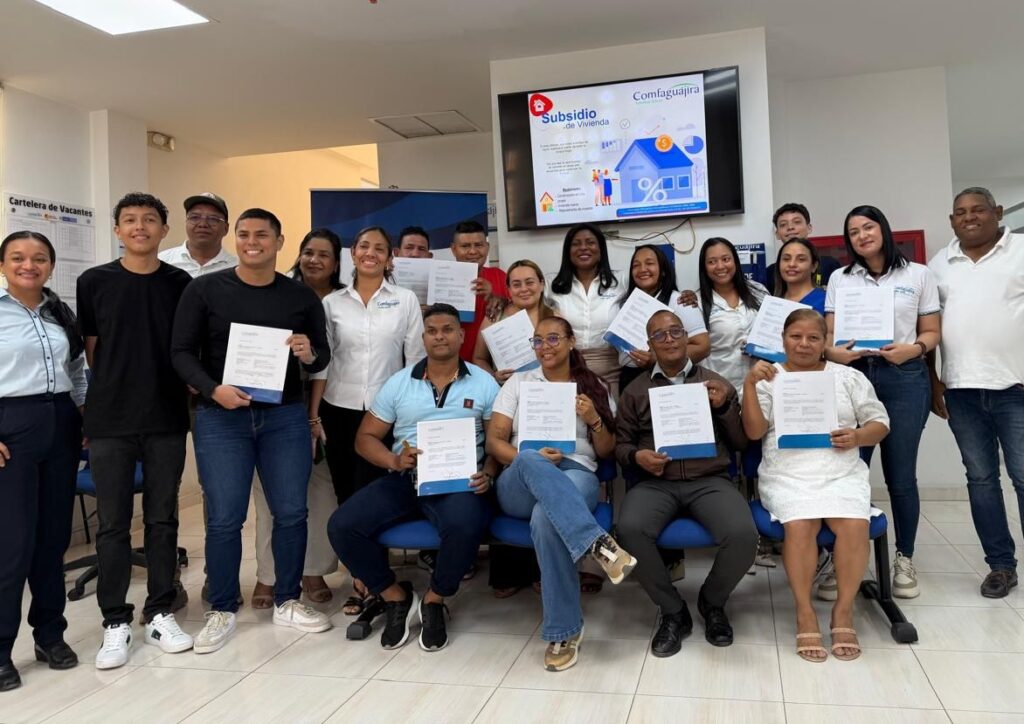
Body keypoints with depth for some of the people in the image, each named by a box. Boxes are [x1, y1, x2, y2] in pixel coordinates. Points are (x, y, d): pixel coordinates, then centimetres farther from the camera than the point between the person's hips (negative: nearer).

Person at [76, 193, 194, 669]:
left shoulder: (181, 284, 3)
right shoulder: (94, 282, 2)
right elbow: (91, 349, 7)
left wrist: (185, 393, 0)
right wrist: (115, 392, 6)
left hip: (168, 419, 1)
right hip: (109, 421, 0)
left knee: (162, 519, 9)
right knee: (113, 524, 5)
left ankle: (159, 613, 21)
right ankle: (115, 621, 16)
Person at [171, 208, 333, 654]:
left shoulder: (302, 297, 6)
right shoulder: (204, 290, 1)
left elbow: (323, 357, 10)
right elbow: (181, 352, -1)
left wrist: (310, 355, -13)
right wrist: (213, 389, -17)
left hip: (285, 417, 2)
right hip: (221, 419, -2)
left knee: (291, 512, 6)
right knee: (223, 518, 1)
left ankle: (287, 602, 23)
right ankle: (222, 610, 18)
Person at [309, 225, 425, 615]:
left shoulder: (406, 300, 2)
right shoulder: (332, 302, 5)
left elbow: (417, 359, 2)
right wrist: (313, 413, 2)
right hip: (339, 409, 2)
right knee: (346, 494, 5)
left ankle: (365, 581, 9)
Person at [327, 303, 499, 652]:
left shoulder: (484, 383, 7)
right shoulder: (398, 383, 11)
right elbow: (366, 437, 11)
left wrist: (488, 474, -14)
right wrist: (395, 461, -9)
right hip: (403, 478, 3)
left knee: (465, 527, -36)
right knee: (342, 525, -18)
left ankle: (434, 600, -4)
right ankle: (395, 596, 4)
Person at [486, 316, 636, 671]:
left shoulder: (594, 388, 18)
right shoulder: (518, 382, 18)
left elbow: (606, 451, 15)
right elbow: (494, 440, 8)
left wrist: (594, 420, -6)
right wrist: (530, 458, -12)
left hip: (577, 475, 0)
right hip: (520, 485, 1)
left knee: (546, 519, -38)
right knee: (531, 461, -39)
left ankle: (564, 630, -28)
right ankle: (598, 543, -48)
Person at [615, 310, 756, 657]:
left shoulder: (715, 383, 15)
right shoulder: (635, 390, 15)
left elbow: (741, 443, 13)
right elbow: (620, 445, 15)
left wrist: (725, 406, -4)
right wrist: (637, 456, -8)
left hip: (710, 481, 0)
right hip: (655, 483, 0)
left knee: (743, 535, -30)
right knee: (629, 529, -32)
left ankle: (713, 601, 5)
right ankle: (673, 611, -5)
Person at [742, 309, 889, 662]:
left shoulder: (848, 377, 15)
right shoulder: (769, 378, 10)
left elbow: (880, 422, 14)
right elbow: (754, 431, -3)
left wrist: (859, 436, -8)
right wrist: (749, 385, -14)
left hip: (843, 473, 2)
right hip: (787, 476, -1)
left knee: (854, 525, -28)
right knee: (800, 525, -31)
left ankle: (844, 610, -11)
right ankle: (804, 612, -16)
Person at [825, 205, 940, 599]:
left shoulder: (919, 274, 9)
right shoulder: (839, 278, 12)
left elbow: (932, 332, 6)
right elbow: (828, 333, 8)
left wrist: (914, 348, -15)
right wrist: (833, 352, -14)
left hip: (905, 379, -1)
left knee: (900, 474, 3)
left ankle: (904, 559, 17)